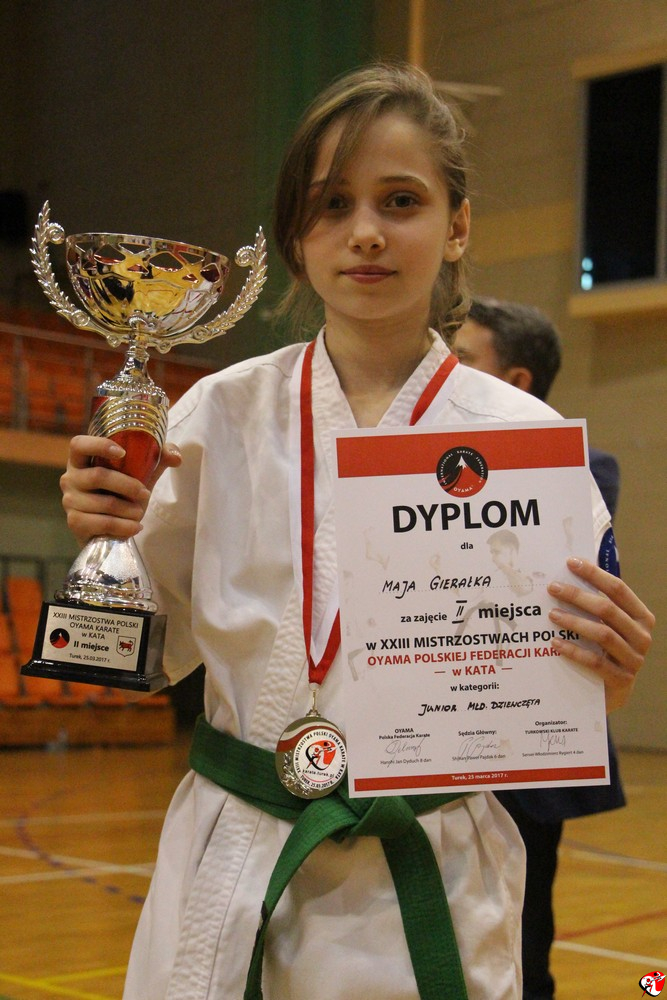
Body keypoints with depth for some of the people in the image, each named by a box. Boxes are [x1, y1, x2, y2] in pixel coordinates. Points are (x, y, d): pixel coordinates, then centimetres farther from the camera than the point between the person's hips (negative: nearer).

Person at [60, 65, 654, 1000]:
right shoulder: (221, 414, -3)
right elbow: (158, 651, 7)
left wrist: (603, 678, -20)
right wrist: (108, 542, -11)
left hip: (430, 893, 0)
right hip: (231, 879, 1)